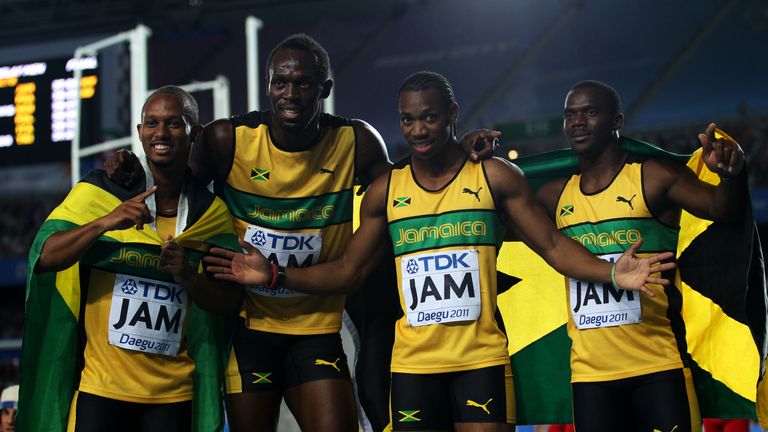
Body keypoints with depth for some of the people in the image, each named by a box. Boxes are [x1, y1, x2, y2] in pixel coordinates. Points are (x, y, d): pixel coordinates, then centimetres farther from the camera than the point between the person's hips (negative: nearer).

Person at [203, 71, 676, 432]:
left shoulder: (495, 177, 1)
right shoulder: (386, 191, 7)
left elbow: (554, 245, 1)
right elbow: (348, 272, 13)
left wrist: (611, 272, -16)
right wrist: (274, 274, 3)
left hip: (483, 359, -2)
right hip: (413, 363, 3)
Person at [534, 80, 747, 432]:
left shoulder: (653, 177, -4)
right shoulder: (557, 195, 11)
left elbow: (721, 209, -16)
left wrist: (732, 173, -38)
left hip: (660, 367, -4)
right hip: (590, 373, 5)